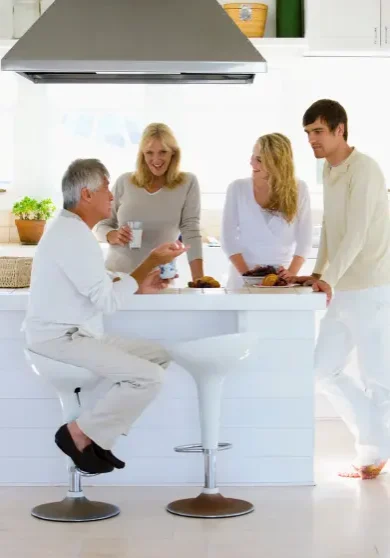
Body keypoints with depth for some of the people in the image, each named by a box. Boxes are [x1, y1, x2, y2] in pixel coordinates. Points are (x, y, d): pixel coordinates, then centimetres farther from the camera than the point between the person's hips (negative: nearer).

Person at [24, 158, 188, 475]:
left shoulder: (73, 229, 14)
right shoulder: (73, 236, -20)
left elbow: (99, 284, 17)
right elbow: (108, 301, -21)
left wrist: (140, 286, 3)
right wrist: (152, 262, -17)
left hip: (73, 333, 11)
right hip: (60, 339, -11)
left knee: (159, 356, 8)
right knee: (149, 376, -20)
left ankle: (97, 433, 5)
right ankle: (79, 434, -7)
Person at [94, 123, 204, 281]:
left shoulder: (188, 183, 0)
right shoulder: (124, 182, 4)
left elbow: (191, 232, -5)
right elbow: (101, 225, 9)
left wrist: (198, 279, -14)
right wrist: (113, 236, -13)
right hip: (116, 274, 1)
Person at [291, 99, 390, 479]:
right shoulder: (329, 170, 12)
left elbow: (356, 235, -20)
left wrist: (329, 278, -22)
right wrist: (318, 273, 9)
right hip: (342, 290, 9)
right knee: (325, 370, 11)